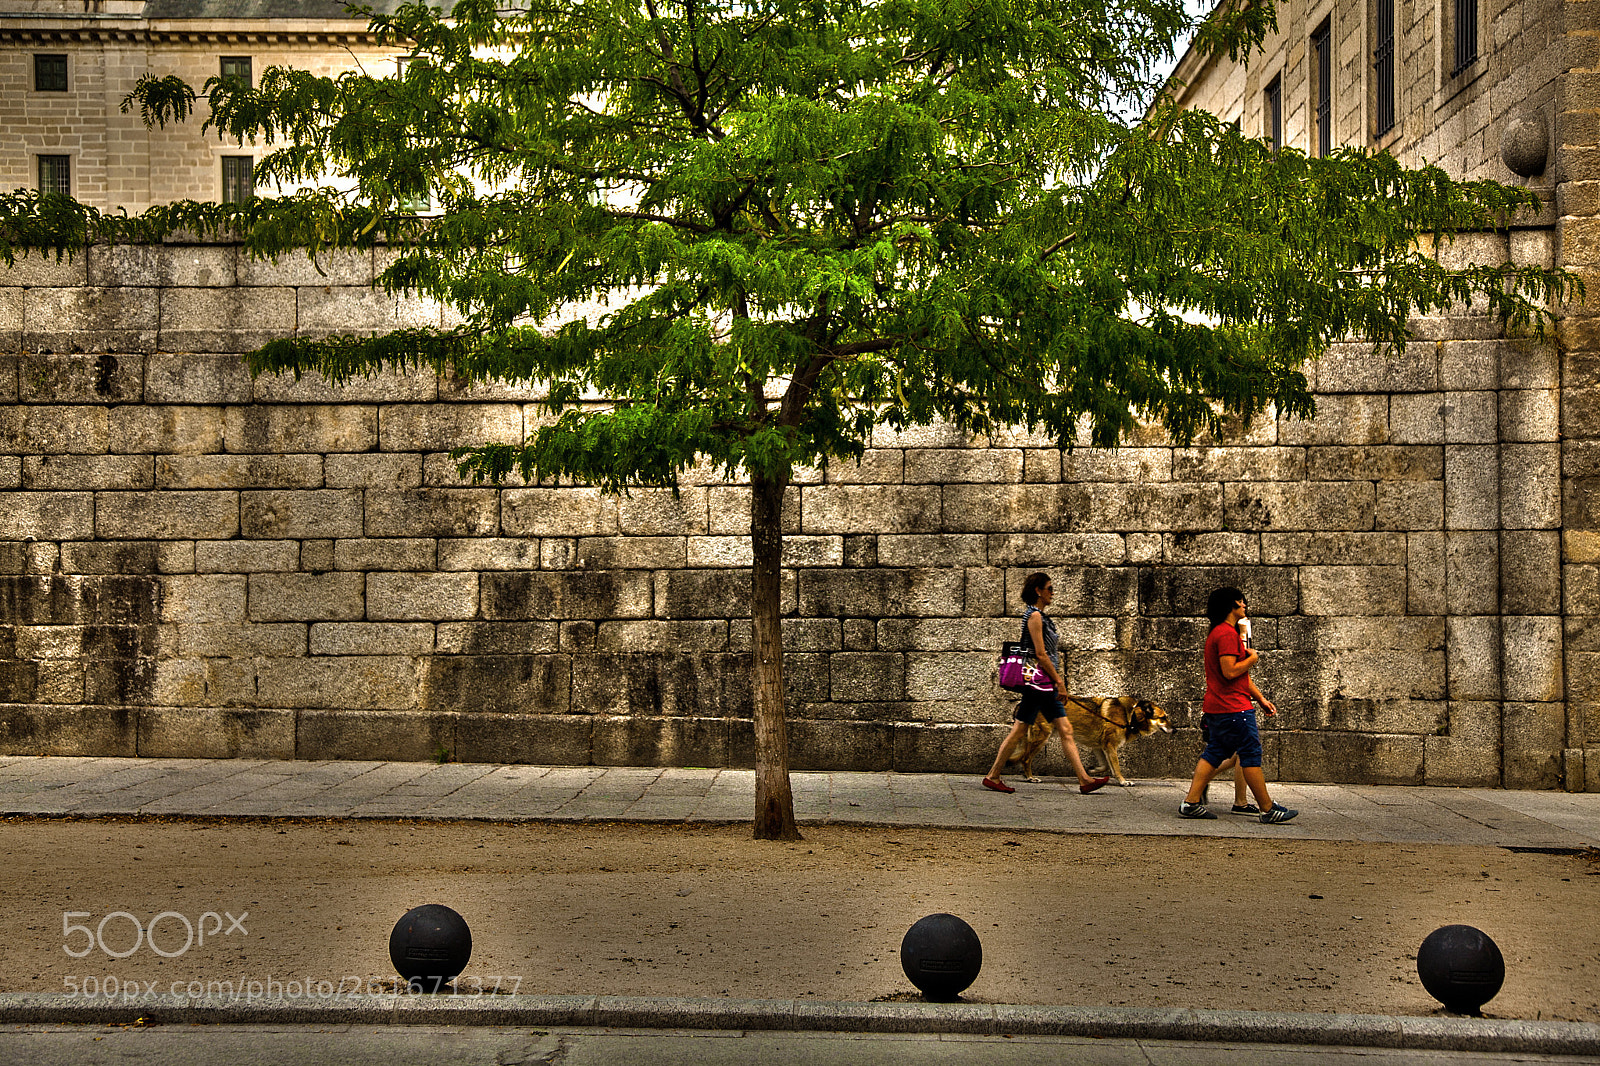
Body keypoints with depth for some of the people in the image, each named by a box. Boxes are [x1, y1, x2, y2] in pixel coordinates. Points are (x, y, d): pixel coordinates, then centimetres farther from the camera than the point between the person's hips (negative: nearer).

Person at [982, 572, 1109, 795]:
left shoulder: (1038, 615, 17)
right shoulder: (1034, 615, -12)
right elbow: (1040, 654, -17)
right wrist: (1058, 680, -13)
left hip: (1046, 685, 10)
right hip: (1038, 681, -10)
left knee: (1065, 731, 4)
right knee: (1019, 730, -4)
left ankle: (1085, 780, 2)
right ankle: (993, 777, 3)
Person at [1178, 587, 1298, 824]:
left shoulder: (1219, 632, 20)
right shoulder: (1227, 633, -15)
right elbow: (1230, 671, -24)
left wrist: (1261, 699, 22)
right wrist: (1253, 658, -8)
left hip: (1217, 707, 10)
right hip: (1233, 707, -10)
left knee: (1214, 753, 10)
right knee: (1251, 755, -4)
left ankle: (1191, 802, 7)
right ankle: (1268, 810, 2)